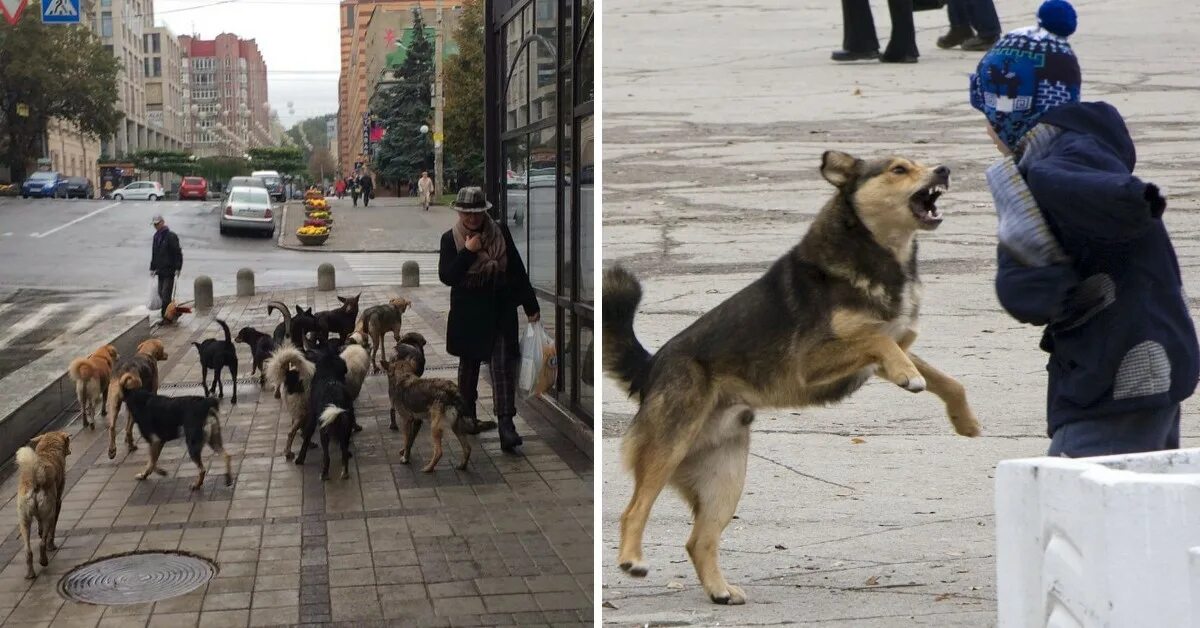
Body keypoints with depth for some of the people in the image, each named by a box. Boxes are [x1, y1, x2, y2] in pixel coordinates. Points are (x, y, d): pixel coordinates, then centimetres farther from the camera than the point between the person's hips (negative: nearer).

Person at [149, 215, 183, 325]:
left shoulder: (171, 236, -12)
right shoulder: (156, 236, 13)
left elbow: (178, 253, -14)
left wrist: (177, 268, -18)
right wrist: (152, 268, 21)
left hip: (170, 271, -8)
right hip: (160, 271, 8)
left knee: (166, 294, -10)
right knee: (161, 293, 10)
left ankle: (165, 315, -5)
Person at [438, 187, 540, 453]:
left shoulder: (500, 232, -1)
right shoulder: (450, 239, -3)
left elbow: (517, 270, 3)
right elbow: (446, 276, -12)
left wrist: (531, 306, 2)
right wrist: (468, 251, -21)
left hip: (500, 311, 0)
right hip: (468, 313, 1)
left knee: (503, 366, -10)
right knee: (469, 363, 16)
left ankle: (506, 425, -16)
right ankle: (468, 412, 37)